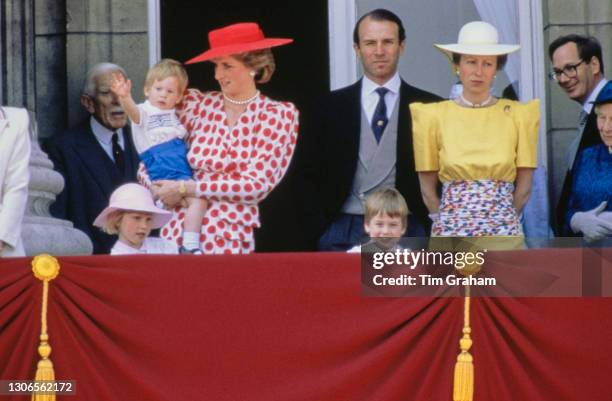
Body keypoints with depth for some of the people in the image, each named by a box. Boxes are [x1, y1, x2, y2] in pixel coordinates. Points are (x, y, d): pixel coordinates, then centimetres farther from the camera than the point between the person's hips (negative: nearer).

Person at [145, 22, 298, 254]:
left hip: (231, 237, -1)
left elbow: (257, 185, -8)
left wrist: (185, 189, -11)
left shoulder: (279, 115, 2)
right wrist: (161, 190, -12)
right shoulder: (197, 104, 7)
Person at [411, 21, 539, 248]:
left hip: (504, 232, 0)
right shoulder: (434, 116, 3)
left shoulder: (517, 115, 4)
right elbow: (427, 189, 9)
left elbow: (523, 188, 8)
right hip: (450, 235, 0)